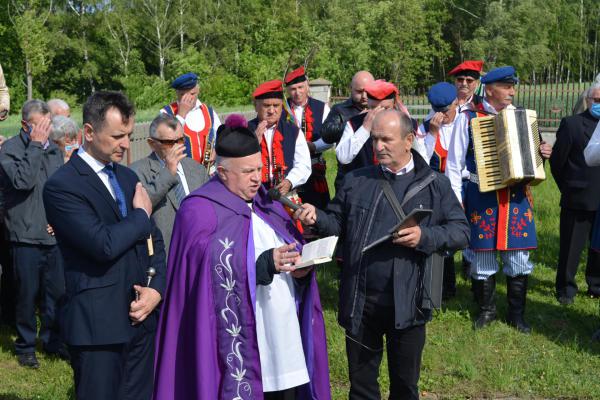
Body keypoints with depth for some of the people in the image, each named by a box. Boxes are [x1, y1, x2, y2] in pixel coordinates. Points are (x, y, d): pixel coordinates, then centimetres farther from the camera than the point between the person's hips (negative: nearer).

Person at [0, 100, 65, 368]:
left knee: (56, 291, 10)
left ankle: (52, 339, 27)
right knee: (27, 293, 4)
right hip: (26, 236, -5)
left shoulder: (53, 149, 9)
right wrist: (35, 145, -19)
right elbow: (23, 180, -24)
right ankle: (25, 345, 20)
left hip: (54, 234, 5)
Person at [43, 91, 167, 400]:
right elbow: (104, 244, -24)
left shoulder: (127, 176, 12)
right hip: (98, 326, -6)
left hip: (141, 317, 7)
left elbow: (154, 239, 14)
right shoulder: (61, 186, -12)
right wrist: (141, 214, -7)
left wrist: (157, 289, -2)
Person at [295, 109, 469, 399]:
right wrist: (316, 217, -12)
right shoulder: (355, 181, 5)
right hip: (359, 300, 2)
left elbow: (461, 232, -2)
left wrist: (425, 236, -19)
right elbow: (337, 223, 8)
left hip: (407, 303, -2)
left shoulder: (434, 185, -1)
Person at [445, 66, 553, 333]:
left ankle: (517, 314, 20)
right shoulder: (468, 118, -2)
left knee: (518, 259, 4)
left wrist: (541, 153, -3)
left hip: (516, 197, 3)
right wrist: (455, 198, -4)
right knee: (483, 257, 6)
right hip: (481, 199, -3)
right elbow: (454, 163, 0)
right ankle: (486, 309, 26)